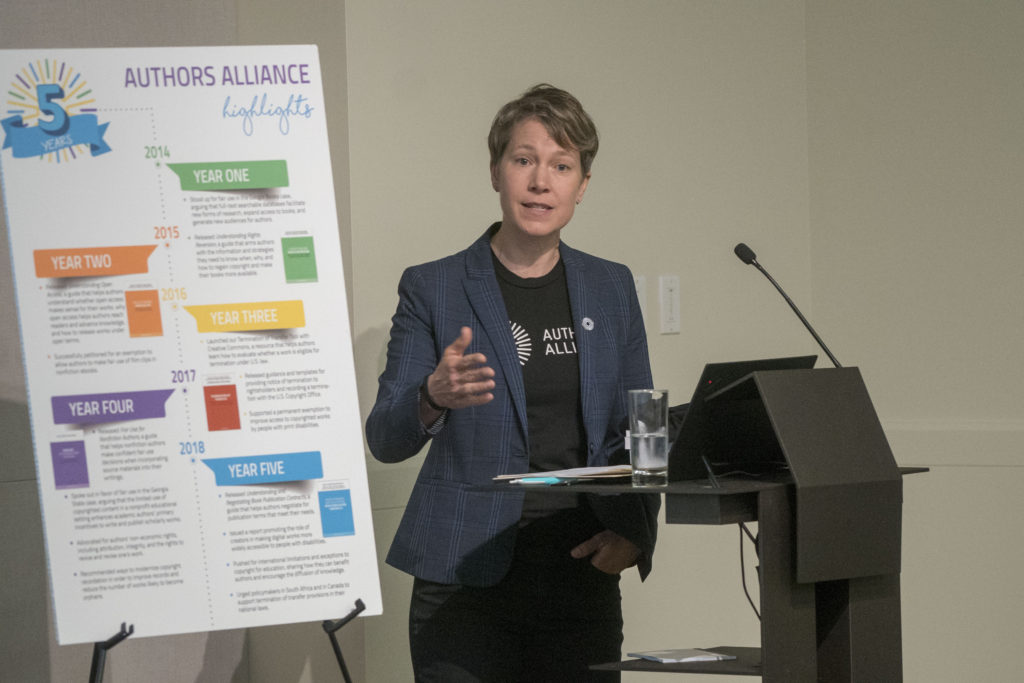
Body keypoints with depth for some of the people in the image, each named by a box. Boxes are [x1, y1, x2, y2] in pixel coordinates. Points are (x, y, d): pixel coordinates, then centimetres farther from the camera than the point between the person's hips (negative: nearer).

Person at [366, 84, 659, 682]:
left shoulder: (611, 289, 12)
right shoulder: (432, 289, 2)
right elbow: (385, 440, -3)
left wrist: (633, 528, -1)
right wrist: (432, 399, -25)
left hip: (582, 575, 3)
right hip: (468, 581, -3)